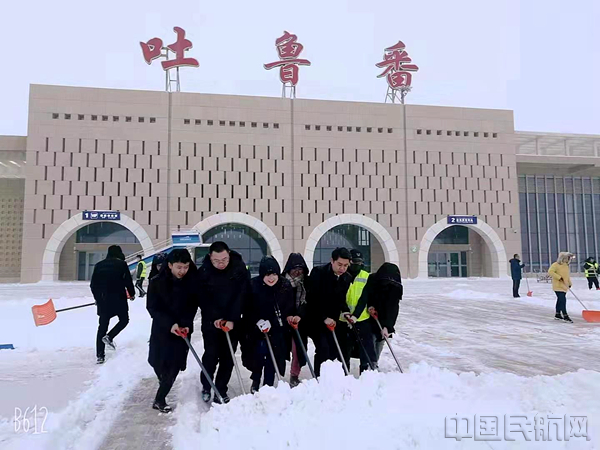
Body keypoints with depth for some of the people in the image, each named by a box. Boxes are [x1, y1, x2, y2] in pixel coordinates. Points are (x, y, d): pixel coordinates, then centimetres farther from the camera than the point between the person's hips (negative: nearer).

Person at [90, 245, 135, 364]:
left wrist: (98, 298, 22)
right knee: (124, 319, 17)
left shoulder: (99, 265, 8)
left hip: (103, 300, 4)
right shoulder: (122, 264, -4)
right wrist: (132, 293, 12)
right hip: (118, 299, -4)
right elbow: (128, 281, -5)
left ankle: (99, 355, 8)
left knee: (102, 326, 9)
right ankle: (109, 336, -6)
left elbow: (93, 284, 9)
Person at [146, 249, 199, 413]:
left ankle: (160, 399, 7)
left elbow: (193, 305, -1)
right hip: (162, 328, 0)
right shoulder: (157, 282, -13)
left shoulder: (192, 281, -9)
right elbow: (152, 308, -11)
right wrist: (169, 323, -22)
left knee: (175, 364, -5)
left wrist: (186, 324, -15)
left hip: (183, 328, 0)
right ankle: (164, 380, 43)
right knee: (157, 361, 10)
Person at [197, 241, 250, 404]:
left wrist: (232, 319, -19)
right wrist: (215, 318, -19)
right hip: (211, 321, -1)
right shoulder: (203, 271, -11)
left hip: (233, 321, 1)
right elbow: (203, 299, -9)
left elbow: (241, 296, -13)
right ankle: (206, 386, 22)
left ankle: (221, 390, 17)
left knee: (228, 357, 4)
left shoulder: (240, 269, -12)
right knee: (211, 354, -1)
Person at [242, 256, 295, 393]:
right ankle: (255, 382, 15)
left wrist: (291, 317, -8)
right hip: (256, 328, -2)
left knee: (273, 357, 5)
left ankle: (268, 386, 22)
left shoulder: (285, 286, -6)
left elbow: (290, 306, 7)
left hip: (278, 330, 2)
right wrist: (258, 321, -23)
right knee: (260, 351, -10)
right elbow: (248, 309, -12)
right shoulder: (253, 285, -16)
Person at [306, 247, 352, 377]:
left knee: (334, 349, 0)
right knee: (323, 348, -14)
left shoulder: (347, 279, 0)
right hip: (316, 319, -5)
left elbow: (341, 300, 10)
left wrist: (346, 312, -9)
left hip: (332, 320, 5)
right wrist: (324, 318, -20)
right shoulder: (318, 273, -16)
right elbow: (313, 299, -18)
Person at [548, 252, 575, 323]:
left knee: (560, 300, 15)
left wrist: (569, 283, 17)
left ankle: (558, 315, 24)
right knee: (563, 300, -13)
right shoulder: (556, 265, -13)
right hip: (558, 286, -9)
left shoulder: (566, 265, 14)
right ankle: (565, 316, -10)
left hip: (564, 287, 9)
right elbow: (550, 272, -25)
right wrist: (559, 277, -26)